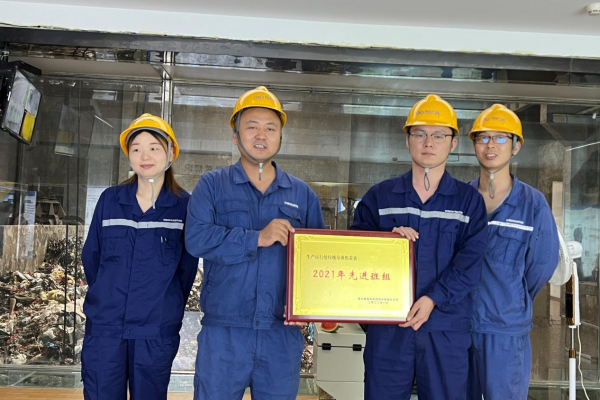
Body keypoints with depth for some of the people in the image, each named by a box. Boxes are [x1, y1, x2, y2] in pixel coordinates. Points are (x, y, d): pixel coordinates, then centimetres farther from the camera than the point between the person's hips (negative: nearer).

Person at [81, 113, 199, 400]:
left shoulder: (184, 205, -3)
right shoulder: (109, 200, 3)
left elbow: (187, 269, 2)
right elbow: (91, 258, 10)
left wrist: (166, 309, 7)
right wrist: (107, 299, 13)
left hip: (156, 332, -1)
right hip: (104, 327, 2)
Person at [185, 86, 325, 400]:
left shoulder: (302, 194, 9)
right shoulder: (212, 185, 2)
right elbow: (196, 238, -13)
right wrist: (257, 238, -19)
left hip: (283, 333, 2)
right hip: (223, 331, -2)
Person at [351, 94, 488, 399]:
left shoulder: (469, 200, 5)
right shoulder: (379, 196, 8)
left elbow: (470, 263, -5)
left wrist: (433, 299, -18)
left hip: (447, 328, 0)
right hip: (387, 325, 1)